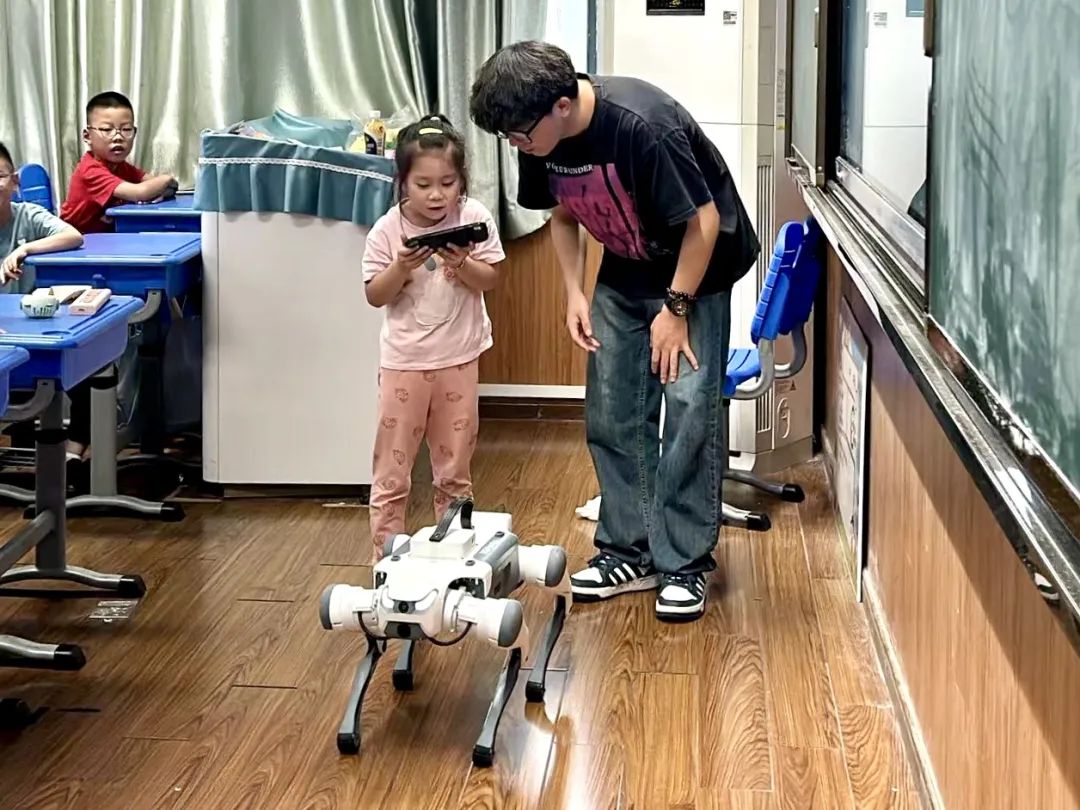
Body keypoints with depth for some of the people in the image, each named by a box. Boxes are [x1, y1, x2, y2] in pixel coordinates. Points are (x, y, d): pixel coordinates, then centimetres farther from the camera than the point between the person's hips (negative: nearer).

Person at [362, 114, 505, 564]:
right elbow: (375, 296, -7)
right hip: (404, 361, -1)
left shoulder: (474, 218, -8)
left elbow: (490, 280, -5)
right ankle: (386, 554, 12)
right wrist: (401, 268, -24)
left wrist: (461, 264, -23)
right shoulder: (388, 230, -10)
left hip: (458, 358, 1)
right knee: (392, 467, 2)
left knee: (455, 466, 14)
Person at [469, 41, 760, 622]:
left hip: (696, 269, -6)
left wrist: (675, 308, -21)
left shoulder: (642, 126, -34)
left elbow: (704, 221, -26)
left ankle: (684, 564, -3)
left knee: (690, 409, -11)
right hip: (625, 274, 7)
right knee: (611, 414, 4)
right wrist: (574, 293, -3)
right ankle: (629, 552, 14)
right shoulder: (542, 139, -13)